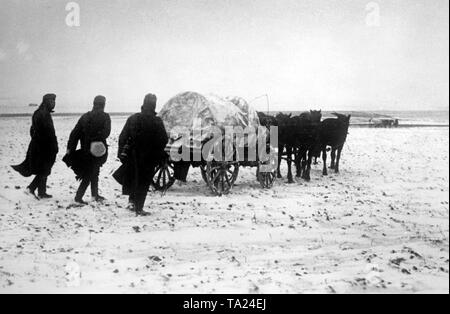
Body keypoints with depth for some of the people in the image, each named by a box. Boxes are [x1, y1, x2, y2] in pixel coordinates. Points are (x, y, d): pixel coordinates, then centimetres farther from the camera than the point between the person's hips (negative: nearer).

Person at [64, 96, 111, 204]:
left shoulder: (85, 116, 8)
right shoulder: (105, 117, -6)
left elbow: (75, 132, 5)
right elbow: (106, 132, -23)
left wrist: (70, 148, 5)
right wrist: (97, 139, -22)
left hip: (85, 150, 6)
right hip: (98, 151, -6)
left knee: (94, 172, 21)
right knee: (90, 174, 0)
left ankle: (95, 195, 31)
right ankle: (78, 197, -5)